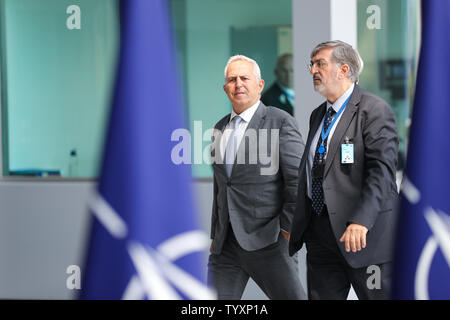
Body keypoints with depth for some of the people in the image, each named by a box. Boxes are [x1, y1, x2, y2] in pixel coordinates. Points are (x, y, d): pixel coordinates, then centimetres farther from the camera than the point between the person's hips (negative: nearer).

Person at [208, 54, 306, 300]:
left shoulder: (280, 122, -4)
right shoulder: (220, 129, 16)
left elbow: (298, 180, -8)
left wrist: (289, 227, -10)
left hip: (267, 240, -6)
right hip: (225, 243, 6)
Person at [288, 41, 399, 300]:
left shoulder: (374, 110, -8)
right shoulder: (318, 115, 19)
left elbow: (382, 170, -18)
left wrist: (361, 221, -29)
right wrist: (297, 228, 17)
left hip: (366, 234, -7)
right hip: (320, 232, 8)